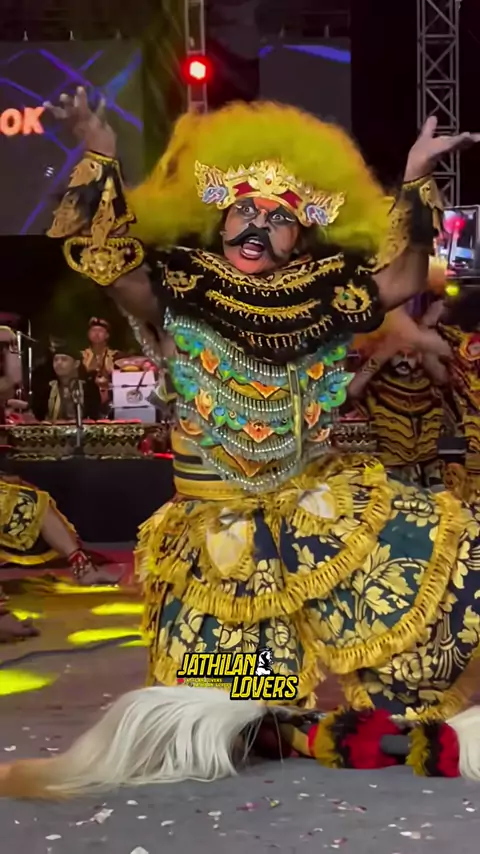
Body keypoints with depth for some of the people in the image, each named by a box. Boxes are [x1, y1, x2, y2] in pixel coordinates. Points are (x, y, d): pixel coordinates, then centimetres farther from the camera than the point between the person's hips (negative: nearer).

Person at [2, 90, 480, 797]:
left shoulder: (323, 303, 0)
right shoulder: (180, 296, -4)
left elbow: (402, 278, -6)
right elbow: (105, 255, -16)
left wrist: (415, 184, -10)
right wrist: (101, 158, -21)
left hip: (321, 505, 3)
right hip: (221, 527, -2)